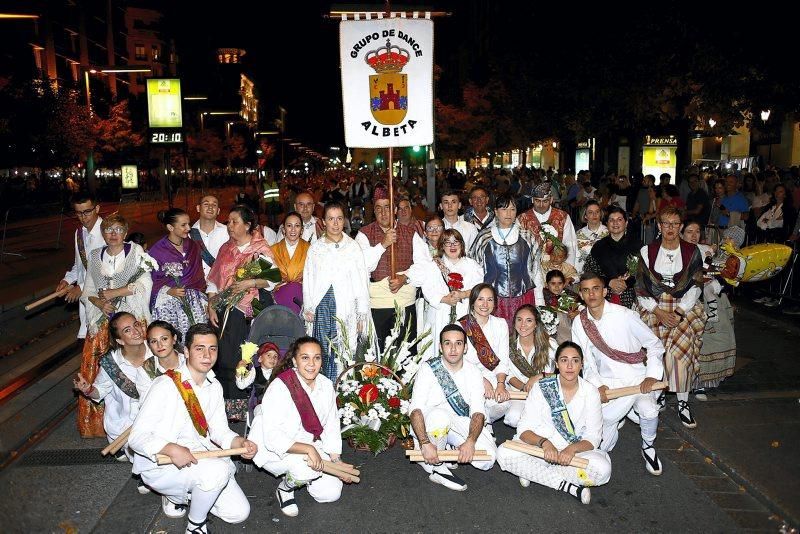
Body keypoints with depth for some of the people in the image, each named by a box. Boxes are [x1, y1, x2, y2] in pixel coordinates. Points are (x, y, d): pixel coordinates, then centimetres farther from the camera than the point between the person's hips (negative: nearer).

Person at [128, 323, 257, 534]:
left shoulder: (214, 387, 5)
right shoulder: (166, 386, -18)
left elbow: (219, 430, 7)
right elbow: (136, 438, -19)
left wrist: (241, 443, -14)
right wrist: (171, 450, -36)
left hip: (200, 458, 7)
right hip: (160, 465, -7)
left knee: (239, 512, -2)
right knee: (219, 469, -33)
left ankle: (185, 493, 20)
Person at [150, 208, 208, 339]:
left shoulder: (193, 246, 11)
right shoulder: (157, 250, 0)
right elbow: (154, 280, 0)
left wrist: (200, 292, 4)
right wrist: (170, 291, -15)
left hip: (193, 296, 3)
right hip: (167, 297, -3)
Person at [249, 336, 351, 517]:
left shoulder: (326, 385, -7)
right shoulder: (279, 387, -26)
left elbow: (331, 427, 3)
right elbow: (272, 437, -30)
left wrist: (336, 460, -5)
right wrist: (307, 449, -39)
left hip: (311, 447, 6)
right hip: (275, 451, -6)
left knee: (331, 493, 0)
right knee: (307, 467, -34)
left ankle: (299, 476, 27)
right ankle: (284, 488, 0)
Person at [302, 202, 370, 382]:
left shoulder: (353, 247, 4)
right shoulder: (316, 248, 10)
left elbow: (362, 280, 3)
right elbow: (308, 279, 11)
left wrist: (362, 314, 0)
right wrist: (308, 308, 3)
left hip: (346, 306, -1)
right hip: (322, 304, 1)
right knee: (324, 351, 1)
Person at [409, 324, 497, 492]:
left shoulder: (473, 373, -3)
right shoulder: (428, 369, -12)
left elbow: (478, 411, -12)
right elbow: (416, 408, -22)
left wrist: (470, 441, -31)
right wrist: (425, 443, -37)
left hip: (460, 424, 3)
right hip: (431, 426, -3)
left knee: (487, 459, -21)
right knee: (440, 414, -37)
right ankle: (435, 468, -15)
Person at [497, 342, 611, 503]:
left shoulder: (590, 392, -4)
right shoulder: (541, 388, -6)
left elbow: (593, 438, -7)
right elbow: (524, 429, -10)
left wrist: (572, 449, -28)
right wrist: (543, 442, -31)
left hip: (577, 450, 1)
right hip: (541, 447, 0)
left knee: (602, 469, -31)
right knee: (504, 452, -27)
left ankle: (533, 472, -17)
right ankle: (569, 486, -22)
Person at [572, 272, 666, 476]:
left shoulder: (624, 315, -12)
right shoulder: (579, 323, -1)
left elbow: (654, 344, -3)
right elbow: (586, 361, 4)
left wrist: (652, 375, -13)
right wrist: (597, 385, -11)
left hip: (637, 377, -2)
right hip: (607, 382, 2)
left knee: (648, 411, -31)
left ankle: (648, 446, 2)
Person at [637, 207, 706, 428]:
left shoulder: (692, 252, 7)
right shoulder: (647, 251, 6)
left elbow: (695, 287, 2)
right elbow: (641, 288, 2)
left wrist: (679, 312, -12)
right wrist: (660, 312, -10)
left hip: (684, 307, 0)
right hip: (653, 307, 1)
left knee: (680, 348, -19)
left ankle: (683, 403, -9)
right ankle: (657, 392, -1)